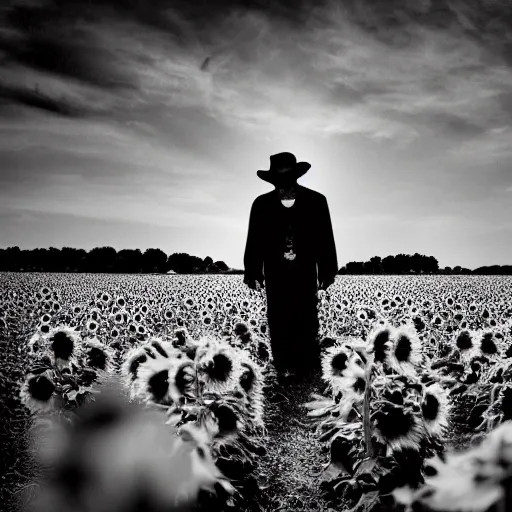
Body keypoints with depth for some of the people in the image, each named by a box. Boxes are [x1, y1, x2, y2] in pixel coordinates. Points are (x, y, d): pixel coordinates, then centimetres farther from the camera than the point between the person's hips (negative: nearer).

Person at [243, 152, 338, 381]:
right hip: (275, 275, 1)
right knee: (279, 323, 2)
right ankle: (284, 369, 9)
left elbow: (326, 240, 2)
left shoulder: (316, 201, -3)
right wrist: (253, 273, 3)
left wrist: (327, 272, 2)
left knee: (307, 322, -1)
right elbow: (254, 242, 4)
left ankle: (308, 369, 10)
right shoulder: (262, 204, -1)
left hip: (305, 274, -1)